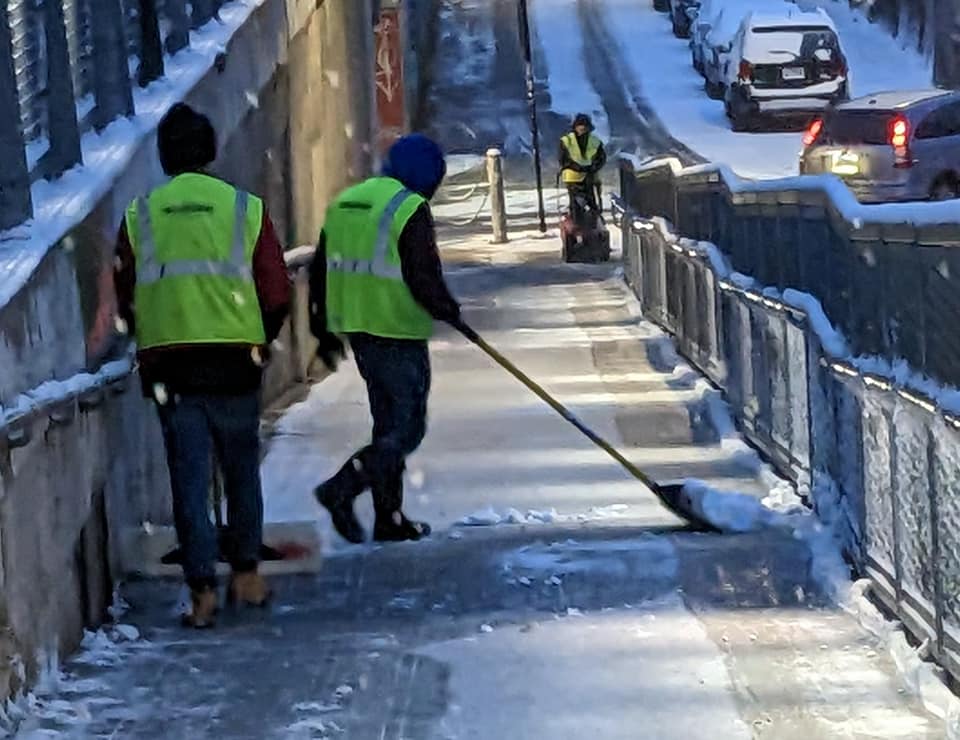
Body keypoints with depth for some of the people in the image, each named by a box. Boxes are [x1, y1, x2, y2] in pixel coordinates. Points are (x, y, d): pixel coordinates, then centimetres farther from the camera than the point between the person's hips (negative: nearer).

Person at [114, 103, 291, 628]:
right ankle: (246, 575, 21)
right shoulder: (245, 209, 0)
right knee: (242, 472, 16)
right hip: (235, 367, 0)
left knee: (189, 480, 4)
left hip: (169, 367, 0)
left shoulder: (140, 216, 3)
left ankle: (203, 590, -3)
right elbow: (277, 297, 0)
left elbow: (125, 298, 6)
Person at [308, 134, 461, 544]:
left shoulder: (343, 203, 13)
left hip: (357, 331, 8)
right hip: (398, 333, -8)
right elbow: (423, 276, -17)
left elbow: (320, 271, 16)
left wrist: (325, 331, 22)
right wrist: (447, 309, 2)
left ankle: (390, 518, 17)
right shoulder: (411, 209, -12)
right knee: (407, 428, -2)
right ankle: (342, 488, -18)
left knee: (388, 424, 16)